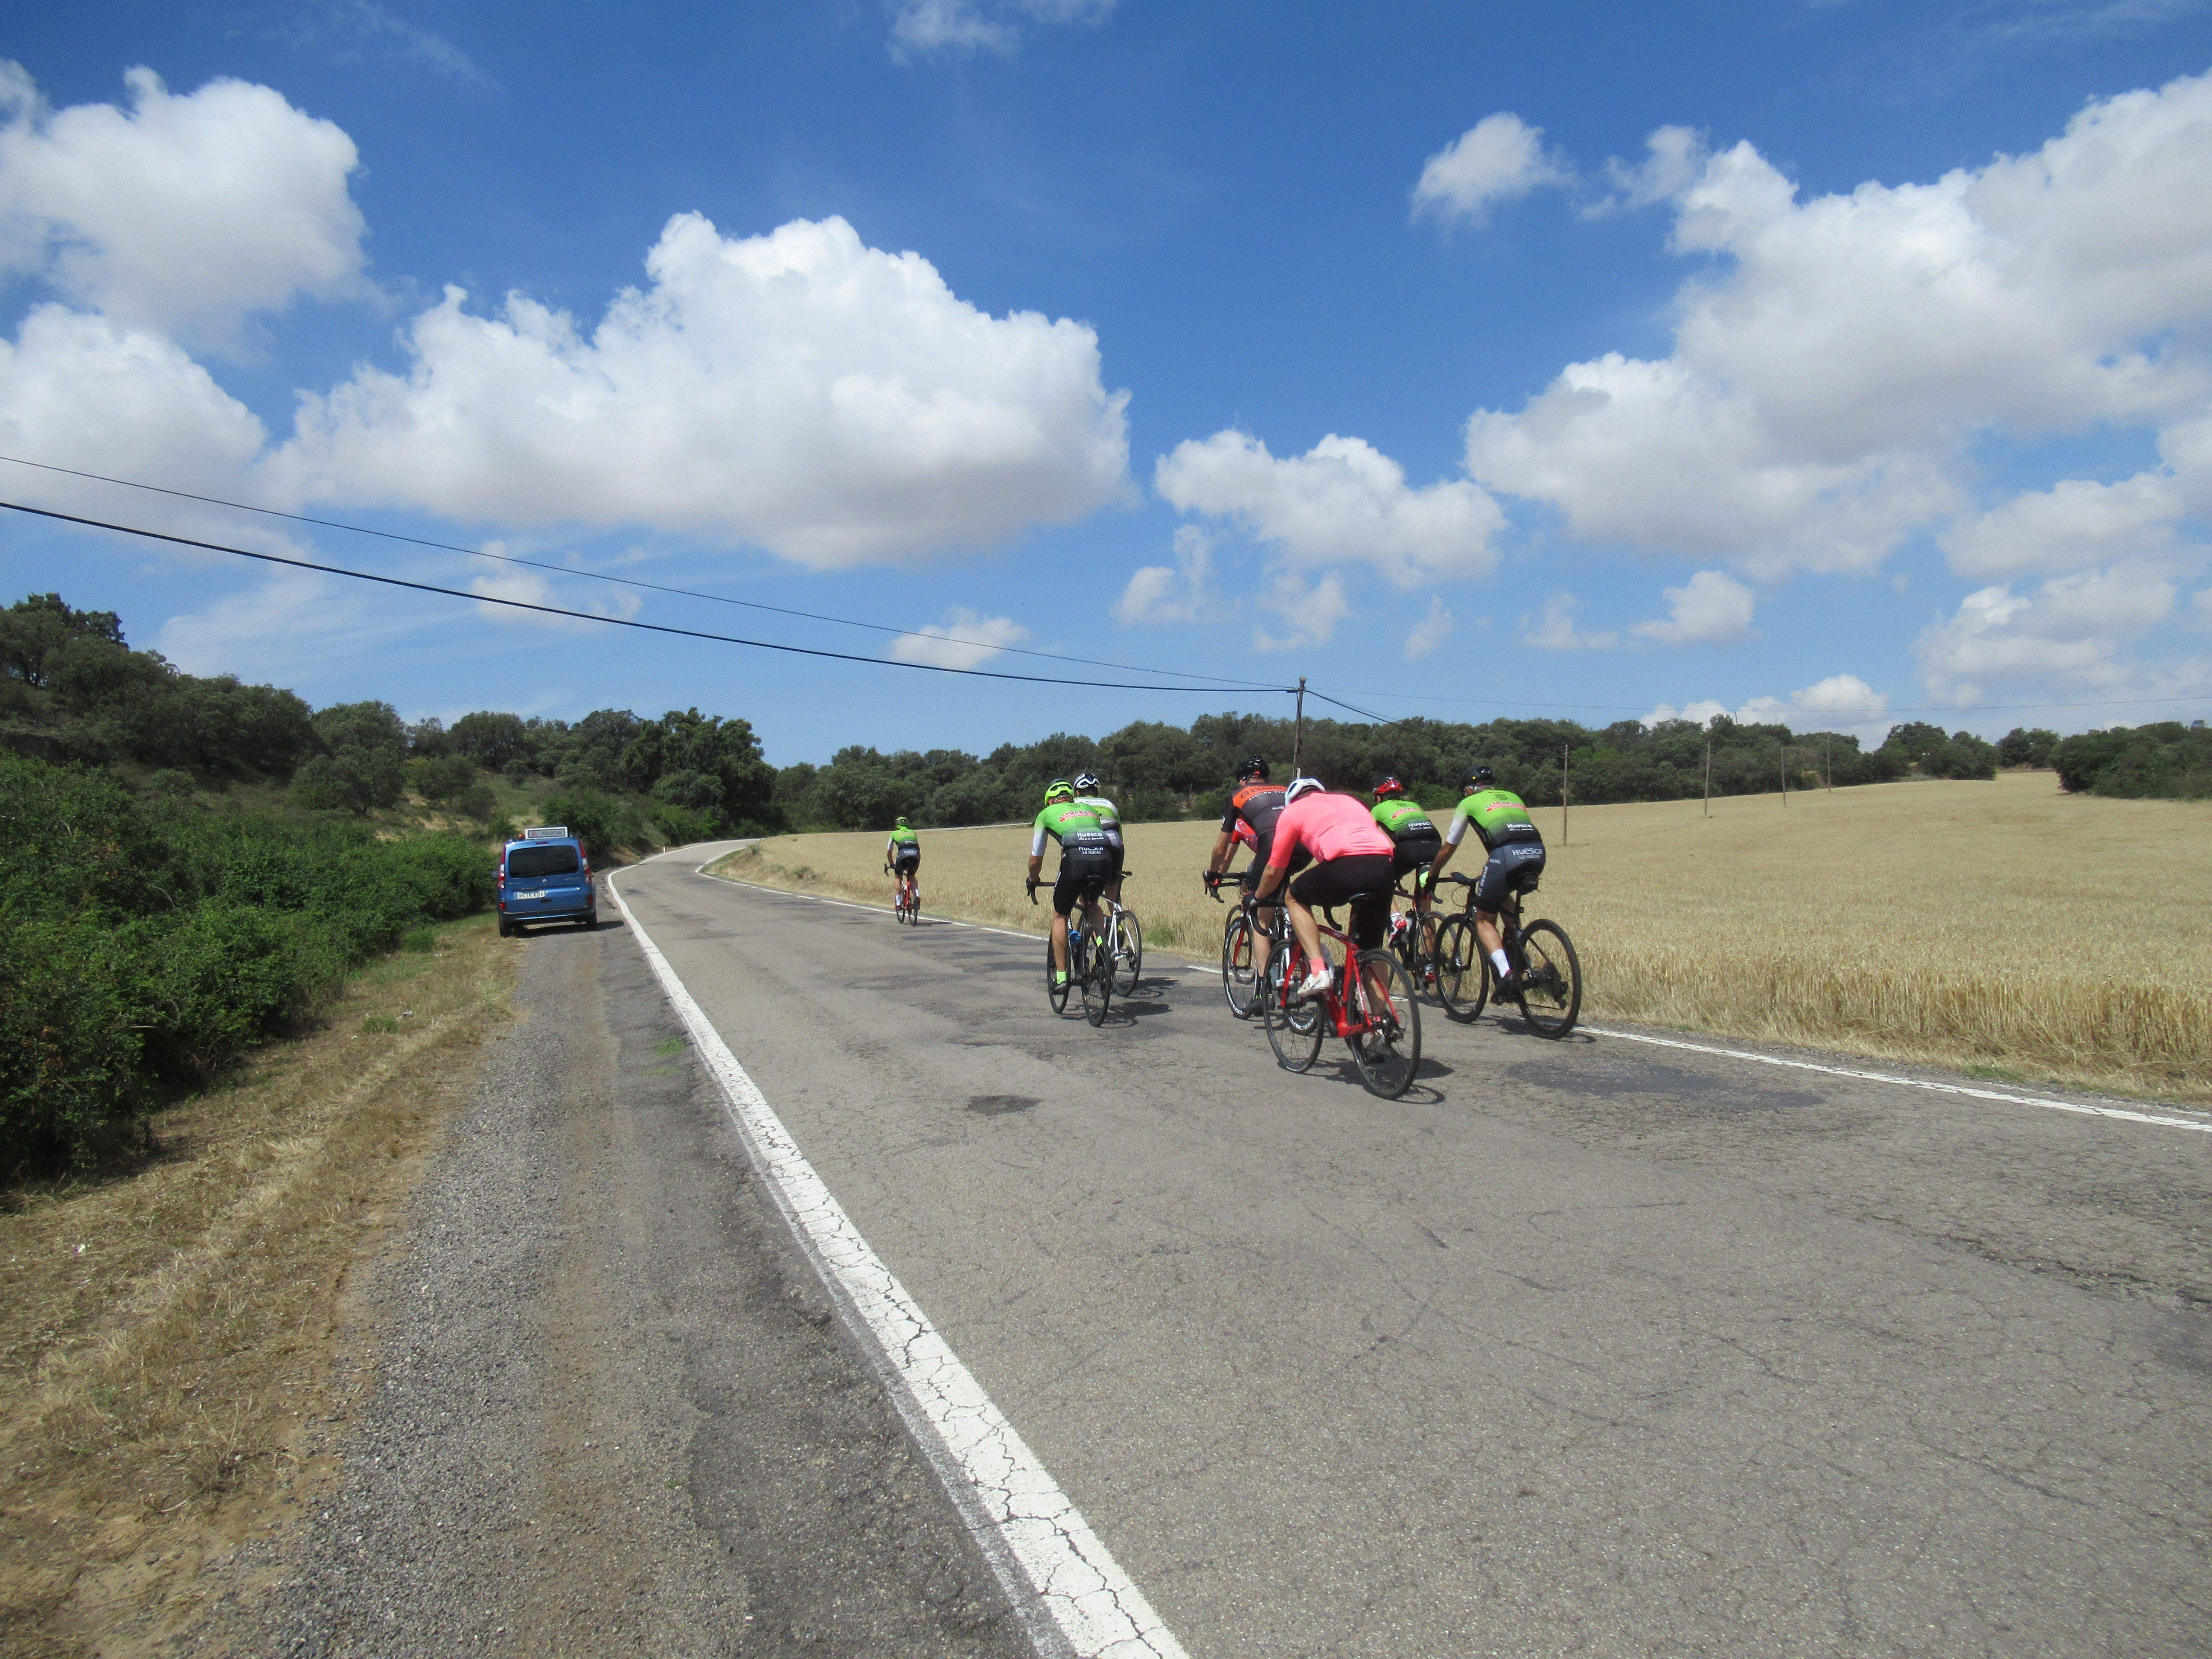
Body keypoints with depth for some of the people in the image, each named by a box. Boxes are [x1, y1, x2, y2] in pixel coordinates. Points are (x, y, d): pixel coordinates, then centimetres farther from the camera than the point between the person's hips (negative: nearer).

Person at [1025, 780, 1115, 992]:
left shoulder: (1047, 814, 27)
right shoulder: (1089, 810, 36)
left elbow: (1036, 859, 30)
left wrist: (1033, 882, 49)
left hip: (1076, 859, -3)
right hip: (1105, 858, 3)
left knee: (1060, 916, 18)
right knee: (1090, 903, 33)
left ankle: (1061, 976, 17)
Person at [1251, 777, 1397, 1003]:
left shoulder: (1293, 811, 22)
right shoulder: (1348, 800, 36)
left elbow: (1274, 872, 24)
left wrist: (1257, 898, 44)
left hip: (1346, 867, -5)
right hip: (1384, 868, 5)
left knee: (1294, 897, 23)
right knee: (1370, 949, 21)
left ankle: (1318, 970, 9)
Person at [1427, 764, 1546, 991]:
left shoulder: (1469, 803, 22)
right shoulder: (1512, 797, 34)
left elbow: (1448, 849, 28)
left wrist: (1432, 875, 43)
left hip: (1505, 856, -5)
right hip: (1537, 855, 5)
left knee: (1484, 921, 10)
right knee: (1502, 894, 34)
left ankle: (1506, 973, -12)